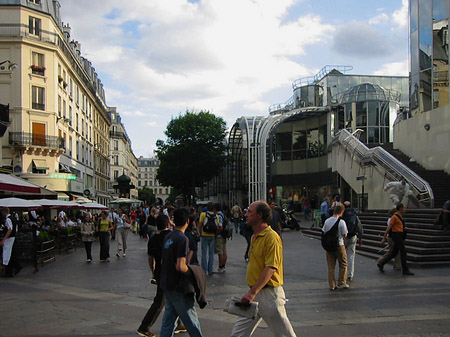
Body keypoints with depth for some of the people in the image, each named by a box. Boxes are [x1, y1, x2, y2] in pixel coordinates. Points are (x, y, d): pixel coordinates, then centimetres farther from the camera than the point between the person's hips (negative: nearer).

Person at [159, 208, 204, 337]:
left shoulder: (168, 237, 7)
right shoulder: (182, 239, -19)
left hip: (166, 285, 8)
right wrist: (193, 273, -10)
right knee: (191, 320, 2)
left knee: (168, 319, 15)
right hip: (177, 287, -8)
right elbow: (180, 267, -25)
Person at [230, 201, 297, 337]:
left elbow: (270, 268, -23)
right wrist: (251, 292, 20)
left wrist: (253, 292, -28)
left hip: (269, 294, -9)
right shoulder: (255, 237, 14)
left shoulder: (271, 237, -16)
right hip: (254, 293, 9)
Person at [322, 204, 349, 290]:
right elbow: (345, 235, -11)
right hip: (339, 245, -4)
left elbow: (324, 233, 4)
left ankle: (332, 285, 12)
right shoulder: (341, 222, -14)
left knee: (331, 266, 10)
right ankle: (341, 283, 15)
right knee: (343, 265, 13)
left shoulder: (327, 221, -1)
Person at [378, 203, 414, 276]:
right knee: (403, 252, -8)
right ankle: (405, 270, -2)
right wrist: (384, 238, -12)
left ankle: (381, 264, 17)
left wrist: (404, 228, 5)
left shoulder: (400, 216, 17)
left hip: (400, 236, 10)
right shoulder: (394, 217, -11)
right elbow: (389, 227, -12)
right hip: (397, 236, -10)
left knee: (394, 253, 11)